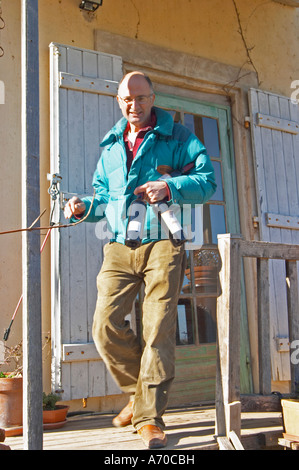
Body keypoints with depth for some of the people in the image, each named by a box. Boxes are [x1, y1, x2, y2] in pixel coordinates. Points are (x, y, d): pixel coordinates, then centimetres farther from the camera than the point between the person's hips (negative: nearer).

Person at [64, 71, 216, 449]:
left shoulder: (177, 137, 9)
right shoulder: (110, 145, 23)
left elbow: (207, 180, -1)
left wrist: (170, 187, -19)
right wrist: (84, 206, 5)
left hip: (163, 243, -4)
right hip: (119, 246, 4)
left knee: (158, 330, -8)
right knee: (105, 326, -6)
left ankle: (150, 417, 4)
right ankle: (140, 393, 19)